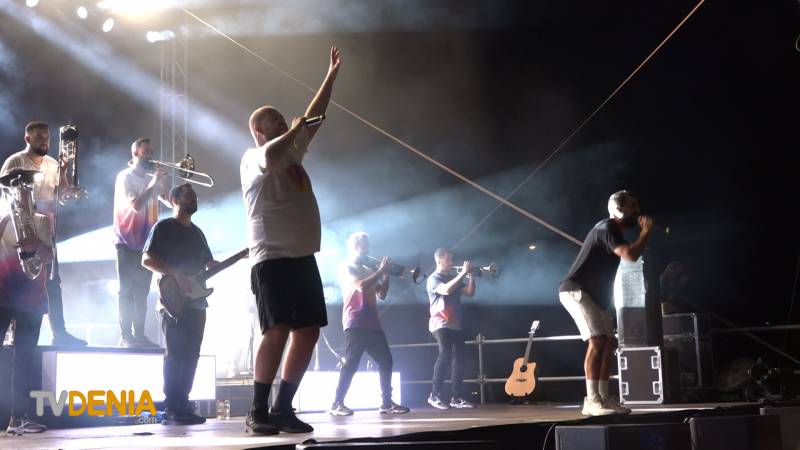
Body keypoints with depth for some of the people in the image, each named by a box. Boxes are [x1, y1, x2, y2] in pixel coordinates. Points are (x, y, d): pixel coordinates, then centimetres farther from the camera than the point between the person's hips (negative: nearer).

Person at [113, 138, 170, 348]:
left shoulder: (152, 179, 13)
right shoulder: (125, 177, -5)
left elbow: (170, 202, 7)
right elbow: (136, 205, -18)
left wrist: (165, 183, -6)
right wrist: (153, 184, -15)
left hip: (146, 242, 6)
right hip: (127, 242, -6)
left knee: (142, 291, 6)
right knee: (127, 291, -5)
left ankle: (139, 335, 9)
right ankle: (125, 337, -5)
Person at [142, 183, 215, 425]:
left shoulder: (197, 232, 21)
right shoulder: (163, 227, -1)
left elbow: (210, 264, 26)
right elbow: (147, 260, -10)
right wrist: (177, 274, -20)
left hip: (196, 303, 7)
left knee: (190, 355, 5)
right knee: (176, 355, -11)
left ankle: (182, 406, 9)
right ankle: (172, 410, -10)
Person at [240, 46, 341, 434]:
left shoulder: (292, 152, 22)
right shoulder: (253, 157, -2)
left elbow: (313, 118, 26)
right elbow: (270, 156, -25)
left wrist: (332, 75, 26)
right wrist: (294, 129, -7)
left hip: (303, 257, 8)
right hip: (272, 258, -8)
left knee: (308, 331, 3)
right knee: (278, 330, -17)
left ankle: (283, 409, 8)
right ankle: (258, 411, -11)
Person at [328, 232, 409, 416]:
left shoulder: (369, 270, 22)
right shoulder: (346, 268, 0)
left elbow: (382, 295, 17)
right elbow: (361, 286, -18)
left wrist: (386, 274, 5)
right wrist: (381, 270, -11)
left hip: (373, 323, 8)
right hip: (355, 323, -8)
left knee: (386, 361, 2)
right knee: (351, 363, -14)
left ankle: (386, 403, 6)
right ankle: (337, 404, -12)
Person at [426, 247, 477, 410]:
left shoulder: (453, 278, 19)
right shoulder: (434, 278, -4)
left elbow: (470, 292, 14)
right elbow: (446, 290, -24)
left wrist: (471, 276, 0)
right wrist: (463, 273, -21)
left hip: (455, 324, 8)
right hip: (441, 324, -8)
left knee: (459, 358, 2)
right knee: (445, 354, -19)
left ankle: (457, 397, 4)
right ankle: (435, 395, -16)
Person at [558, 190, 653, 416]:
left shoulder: (613, 230, 20)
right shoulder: (607, 228, -14)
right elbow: (631, 255, -26)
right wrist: (646, 232, -14)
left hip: (592, 295, 11)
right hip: (575, 290, -11)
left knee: (610, 342, 11)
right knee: (597, 340, -21)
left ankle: (603, 397, 15)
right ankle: (592, 401, -25)